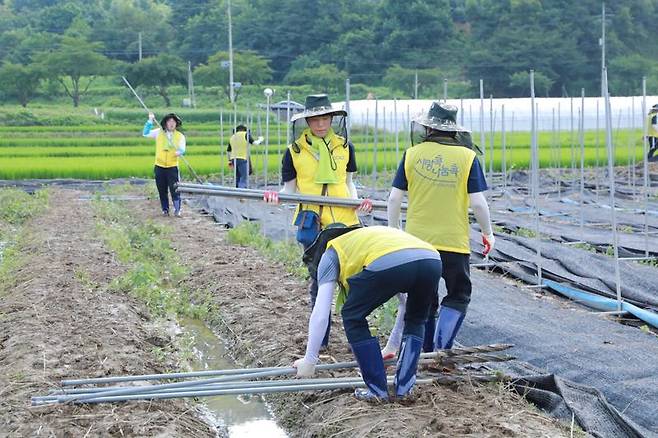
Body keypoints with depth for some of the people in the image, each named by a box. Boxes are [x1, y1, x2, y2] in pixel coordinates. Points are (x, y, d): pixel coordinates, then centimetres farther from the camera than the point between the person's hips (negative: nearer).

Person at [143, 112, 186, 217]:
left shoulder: (180, 136, 3)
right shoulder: (159, 132, 7)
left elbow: (182, 149, -6)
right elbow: (145, 133, 3)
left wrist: (179, 151, -30)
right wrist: (150, 121, -7)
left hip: (172, 167, -2)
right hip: (160, 166, 2)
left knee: (174, 189, -9)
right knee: (162, 190, 6)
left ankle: (177, 210, 0)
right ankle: (165, 210, 17)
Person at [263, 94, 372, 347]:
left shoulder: (345, 146, 7)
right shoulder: (295, 150, 1)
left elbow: (348, 182, 14)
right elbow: (290, 188, 4)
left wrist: (357, 201, -5)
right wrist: (277, 198, -17)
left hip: (344, 221, 1)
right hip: (312, 223, -1)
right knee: (318, 279, 7)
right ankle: (319, 336, 18)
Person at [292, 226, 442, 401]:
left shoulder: (331, 253, 30)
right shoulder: (378, 237, 46)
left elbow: (320, 314, 20)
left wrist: (309, 360, 27)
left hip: (388, 264, -5)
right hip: (432, 261, 5)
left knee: (353, 318, 20)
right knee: (416, 320, 33)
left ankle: (377, 390, 19)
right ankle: (404, 388, 27)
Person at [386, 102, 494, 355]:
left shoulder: (412, 154, 0)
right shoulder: (467, 157, -5)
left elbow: (394, 198, 0)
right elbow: (477, 203, -8)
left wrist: (393, 230, 14)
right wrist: (487, 233, 8)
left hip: (417, 240, 2)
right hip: (454, 242, -2)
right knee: (457, 297, 11)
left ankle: (426, 350, 22)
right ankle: (441, 348, -5)